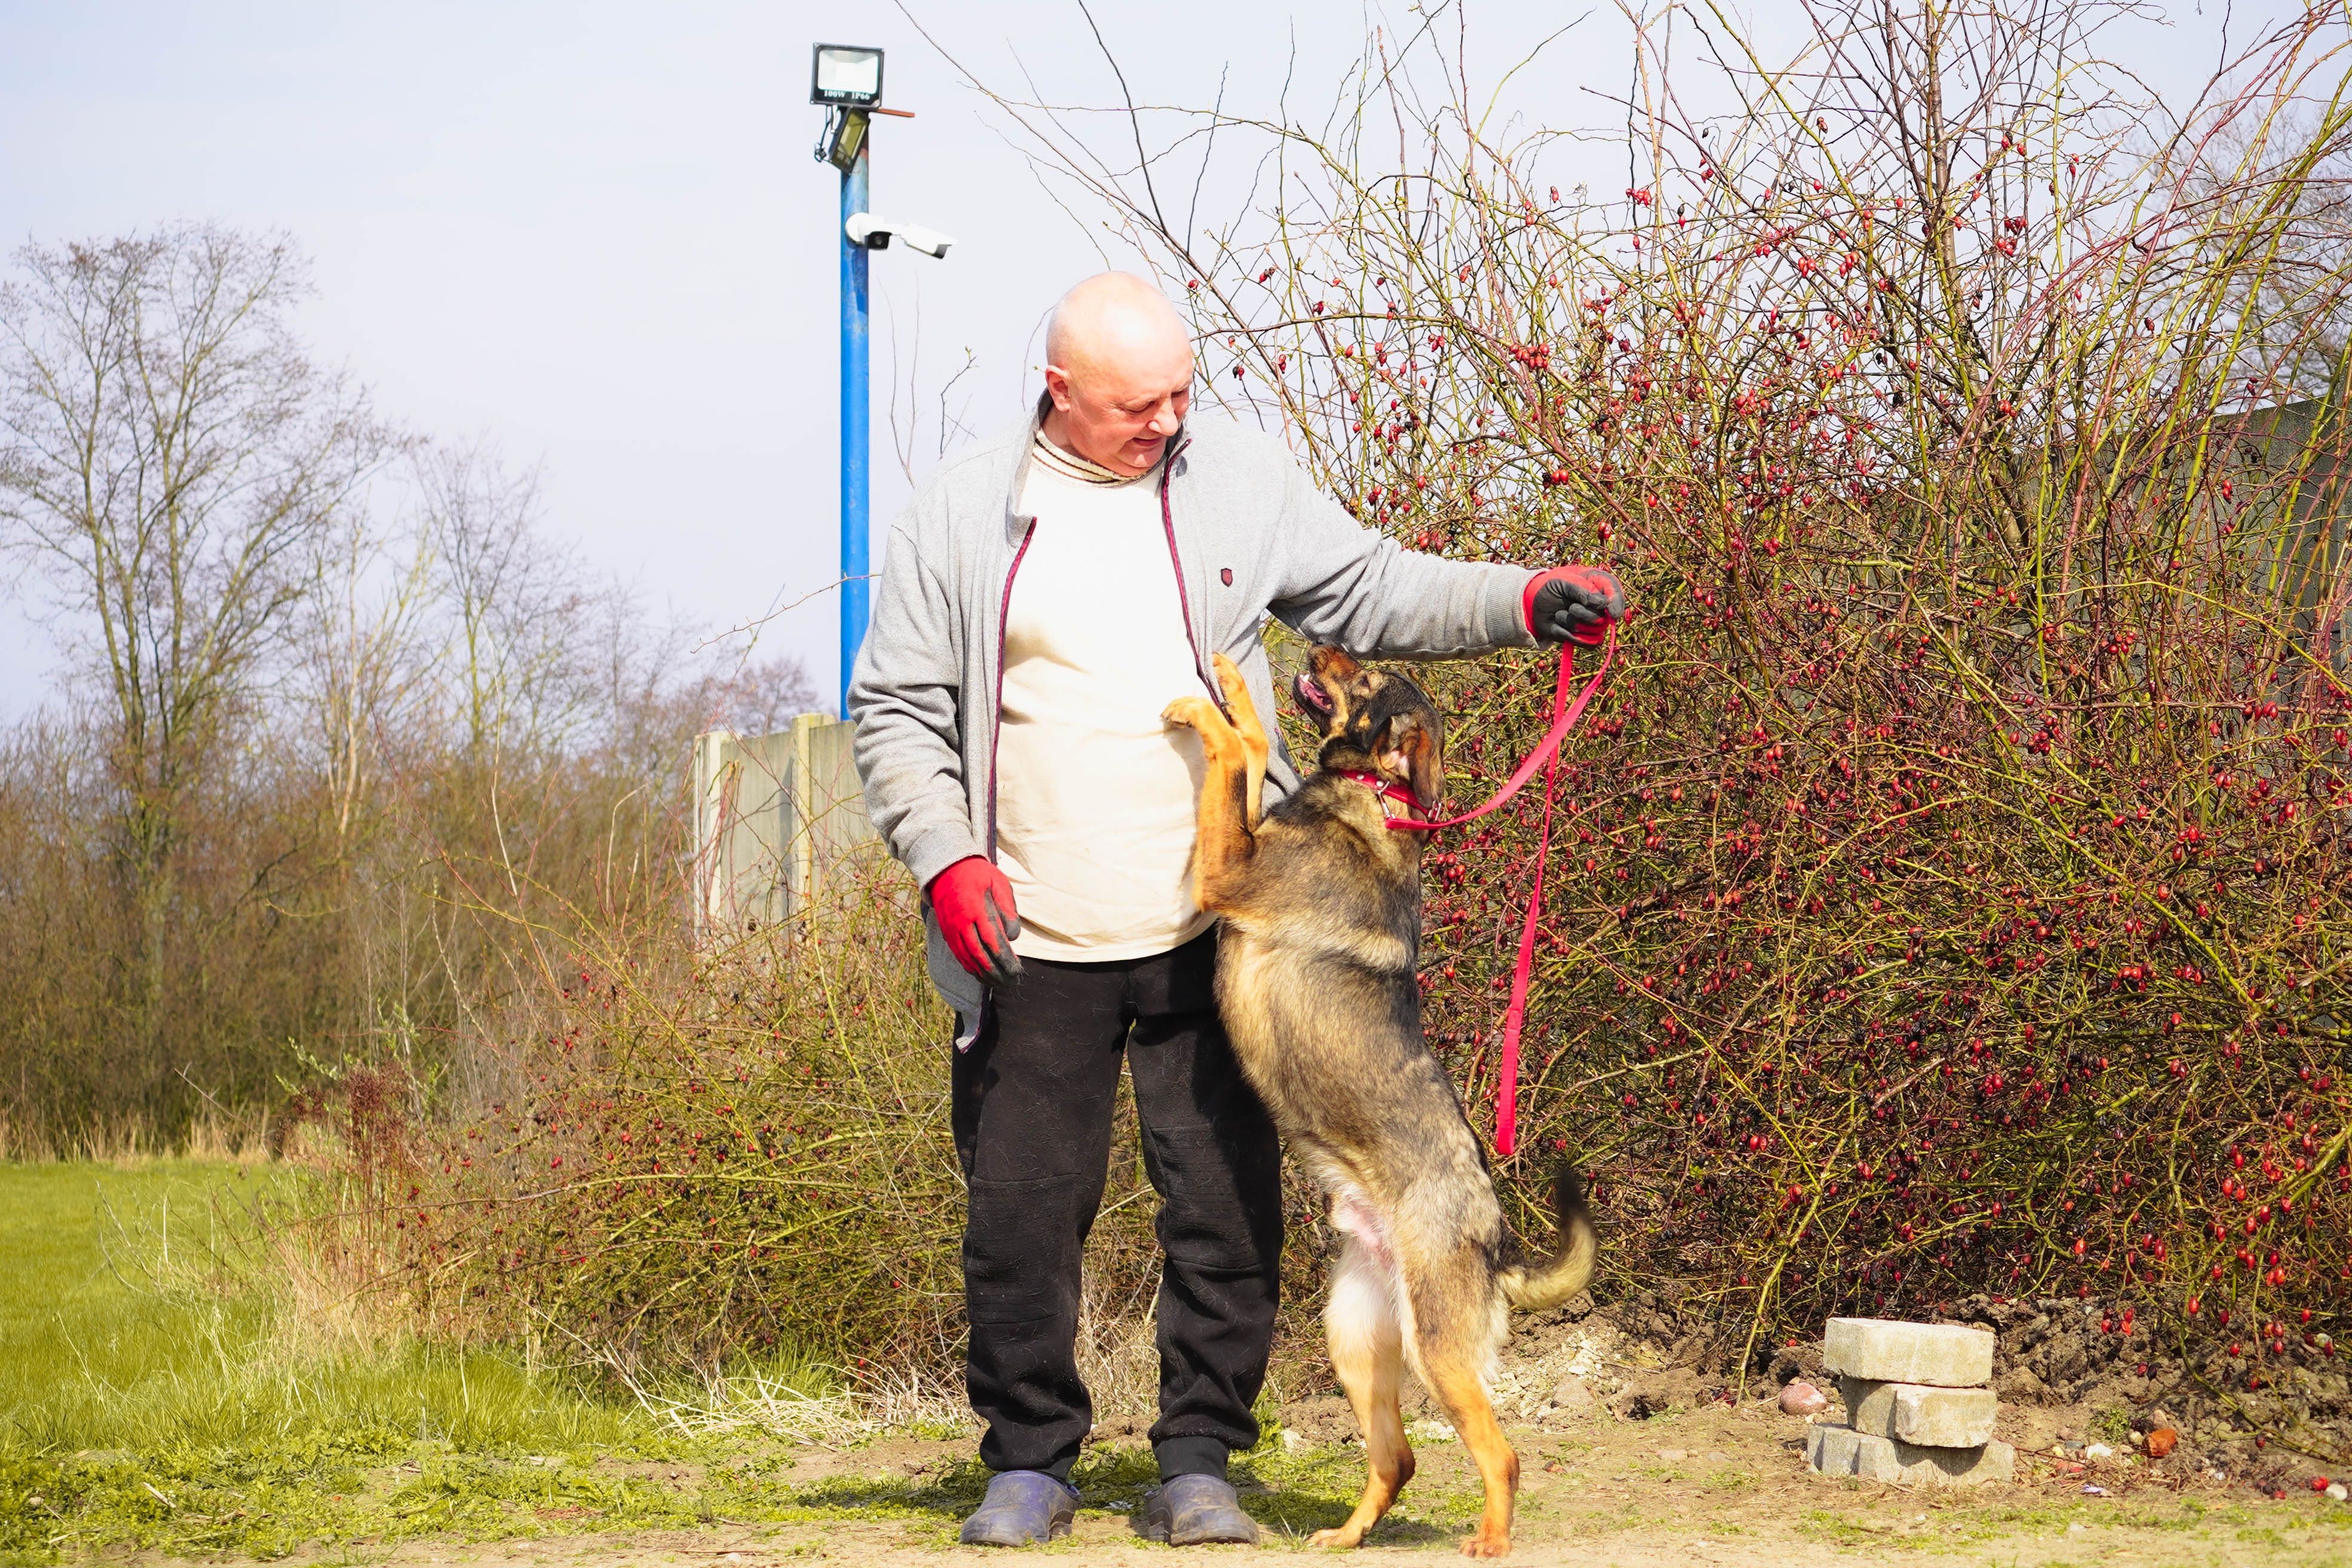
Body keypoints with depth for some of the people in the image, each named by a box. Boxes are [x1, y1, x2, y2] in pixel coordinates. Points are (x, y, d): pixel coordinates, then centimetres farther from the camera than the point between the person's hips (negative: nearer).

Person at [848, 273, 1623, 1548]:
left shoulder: (1235, 479, 7)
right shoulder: (964, 514, 2)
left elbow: (1372, 595, 12)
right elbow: (896, 711, 5)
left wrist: (1524, 603, -3)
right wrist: (945, 856, -9)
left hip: (1216, 929, 1)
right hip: (1034, 943, -1)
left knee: (1227, 1203, 2)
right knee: (1024, 1209, 4)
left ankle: (1199, 1462, 14)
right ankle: (1029, 1459, 19)